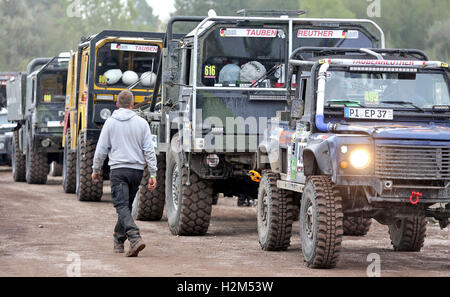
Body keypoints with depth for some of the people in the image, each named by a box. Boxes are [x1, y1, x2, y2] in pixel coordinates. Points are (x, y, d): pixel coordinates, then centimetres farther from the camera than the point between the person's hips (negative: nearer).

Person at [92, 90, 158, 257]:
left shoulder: (110, 123, 0)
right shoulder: (141, 123, 4)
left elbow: (101, 149, 1)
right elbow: (149, 150, 1)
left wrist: (96, 170, 13)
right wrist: (153, 174, 2)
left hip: (118, 169, -3)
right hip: (137, 170, 3)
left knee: (122, 207, -11)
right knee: (126, 206, 17)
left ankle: (135, 238, -31)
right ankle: (118, 241, 27)